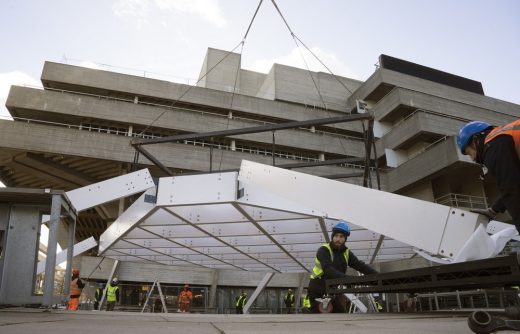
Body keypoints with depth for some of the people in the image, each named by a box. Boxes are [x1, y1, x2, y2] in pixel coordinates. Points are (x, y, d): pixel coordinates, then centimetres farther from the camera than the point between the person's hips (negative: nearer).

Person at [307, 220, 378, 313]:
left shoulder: (347, 253, 3)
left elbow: (360, 265, -7)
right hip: (318, 291, -5)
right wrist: (346, 278, -44)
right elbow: (328, 270, -31)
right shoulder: (323, 250, -15)